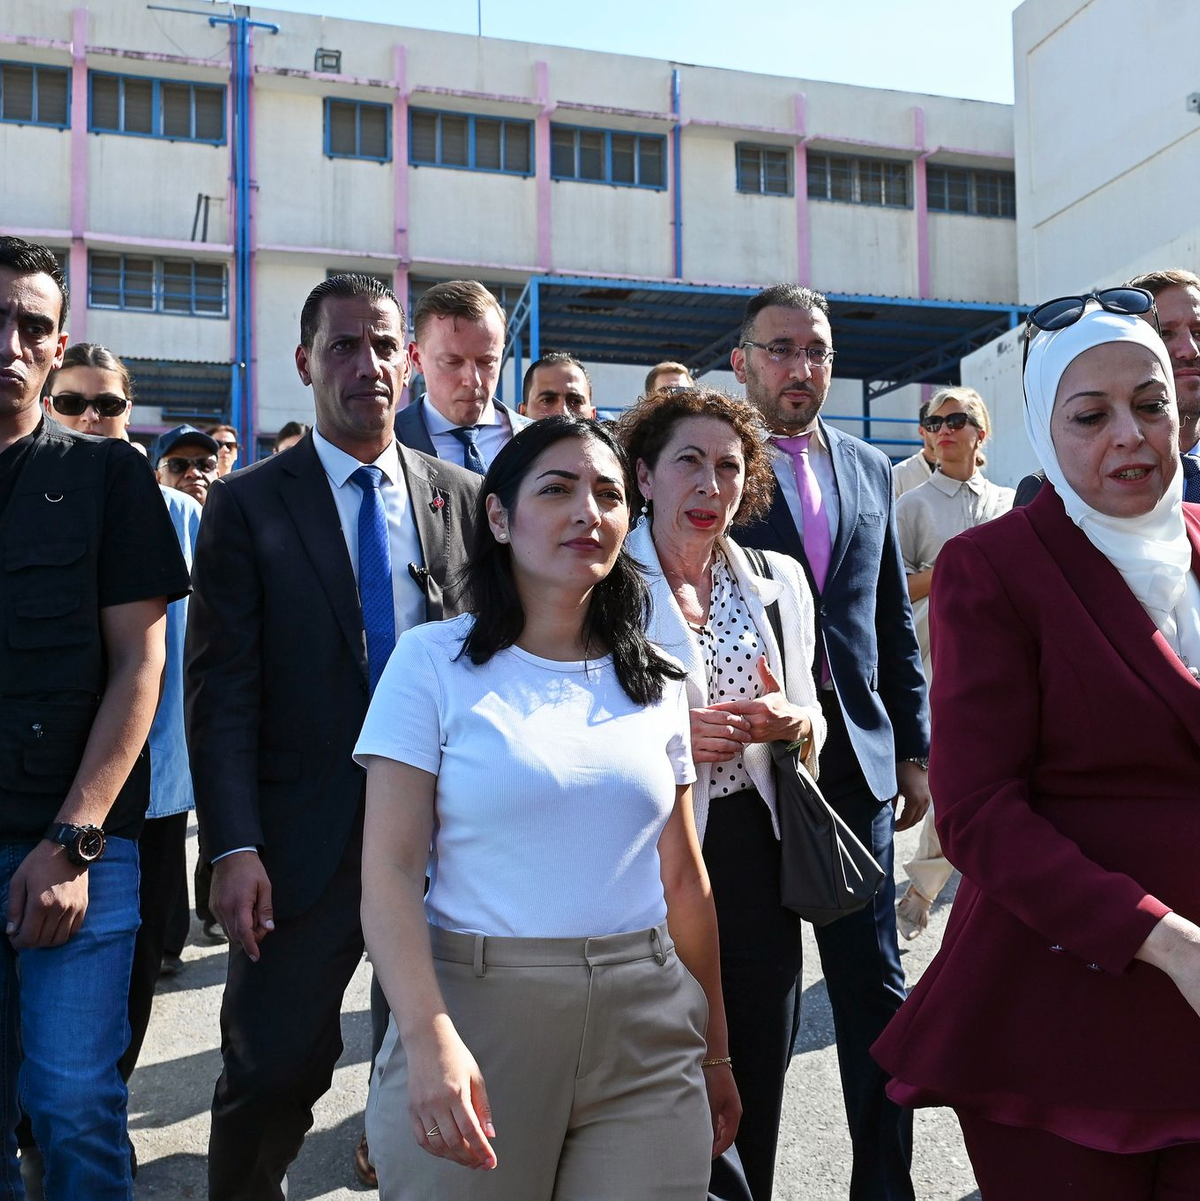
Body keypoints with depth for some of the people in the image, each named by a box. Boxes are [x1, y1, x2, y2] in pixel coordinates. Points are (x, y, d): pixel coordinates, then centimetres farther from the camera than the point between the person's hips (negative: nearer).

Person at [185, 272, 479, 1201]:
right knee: (271, 1073, 5)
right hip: (305, 839, -2)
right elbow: (222, 692, -5)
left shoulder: (462, 497, 7)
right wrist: (234, 847, -13)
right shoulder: (248, 505, 0)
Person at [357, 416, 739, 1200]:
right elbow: (389, 872, -9)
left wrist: (715, 1052, 14)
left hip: (648, 1027, 3)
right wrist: (428, 1038, -20)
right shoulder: (434, 660, -5)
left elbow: (683, 881, 10)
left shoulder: (657, 683, 6)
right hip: (480, 1011, -3)